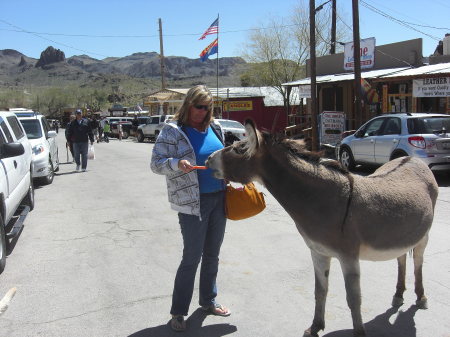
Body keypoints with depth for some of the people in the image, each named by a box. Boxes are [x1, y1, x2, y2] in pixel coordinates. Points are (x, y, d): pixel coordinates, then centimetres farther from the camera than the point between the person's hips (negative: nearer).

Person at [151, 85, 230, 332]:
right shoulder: (173, 131, -7)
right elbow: (156, 163, -10)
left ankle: (208, 301, 34)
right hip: (192, 203, -6)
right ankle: (178, 312, 15)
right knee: (192, 258, -1)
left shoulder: (214, 128, 10)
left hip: (219, 199, 6)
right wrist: (177, 163, -28)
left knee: (212, 255, 16)